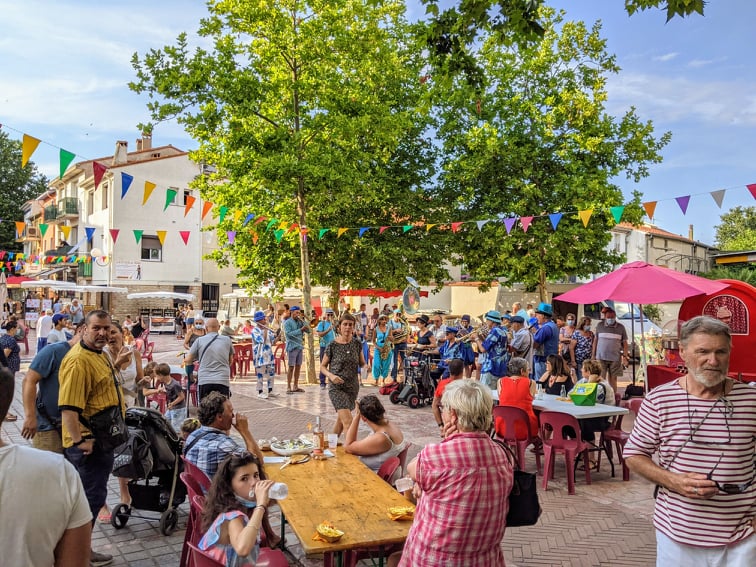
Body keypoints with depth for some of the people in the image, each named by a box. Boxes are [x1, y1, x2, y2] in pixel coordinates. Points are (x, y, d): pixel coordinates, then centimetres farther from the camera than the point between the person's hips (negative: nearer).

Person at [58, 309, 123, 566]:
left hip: (103, 439, 10)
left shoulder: (100, 354, 10)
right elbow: (68, 407, -29)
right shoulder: (78, 360, -23)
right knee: (91, 497, 0)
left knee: (94, 495, 20)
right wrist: (79, 442, -29)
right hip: (88, 443, -10)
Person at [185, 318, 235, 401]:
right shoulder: (227, 340, 7)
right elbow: (231, 361, 19)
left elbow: (188, 360, 8)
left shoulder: (199, 340, 4)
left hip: (204, 382, 0)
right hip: (223, 381, 0)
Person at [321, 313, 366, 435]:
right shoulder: (332, 345, -8)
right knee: (348, 421, -17)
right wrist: (331, 375, -20)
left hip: (353, 387, 4)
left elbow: (362, 363, 12)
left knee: (341, 419, 18)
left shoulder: (357, 343, 1)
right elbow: (323, 366, -1)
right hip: (336, 387, -4)